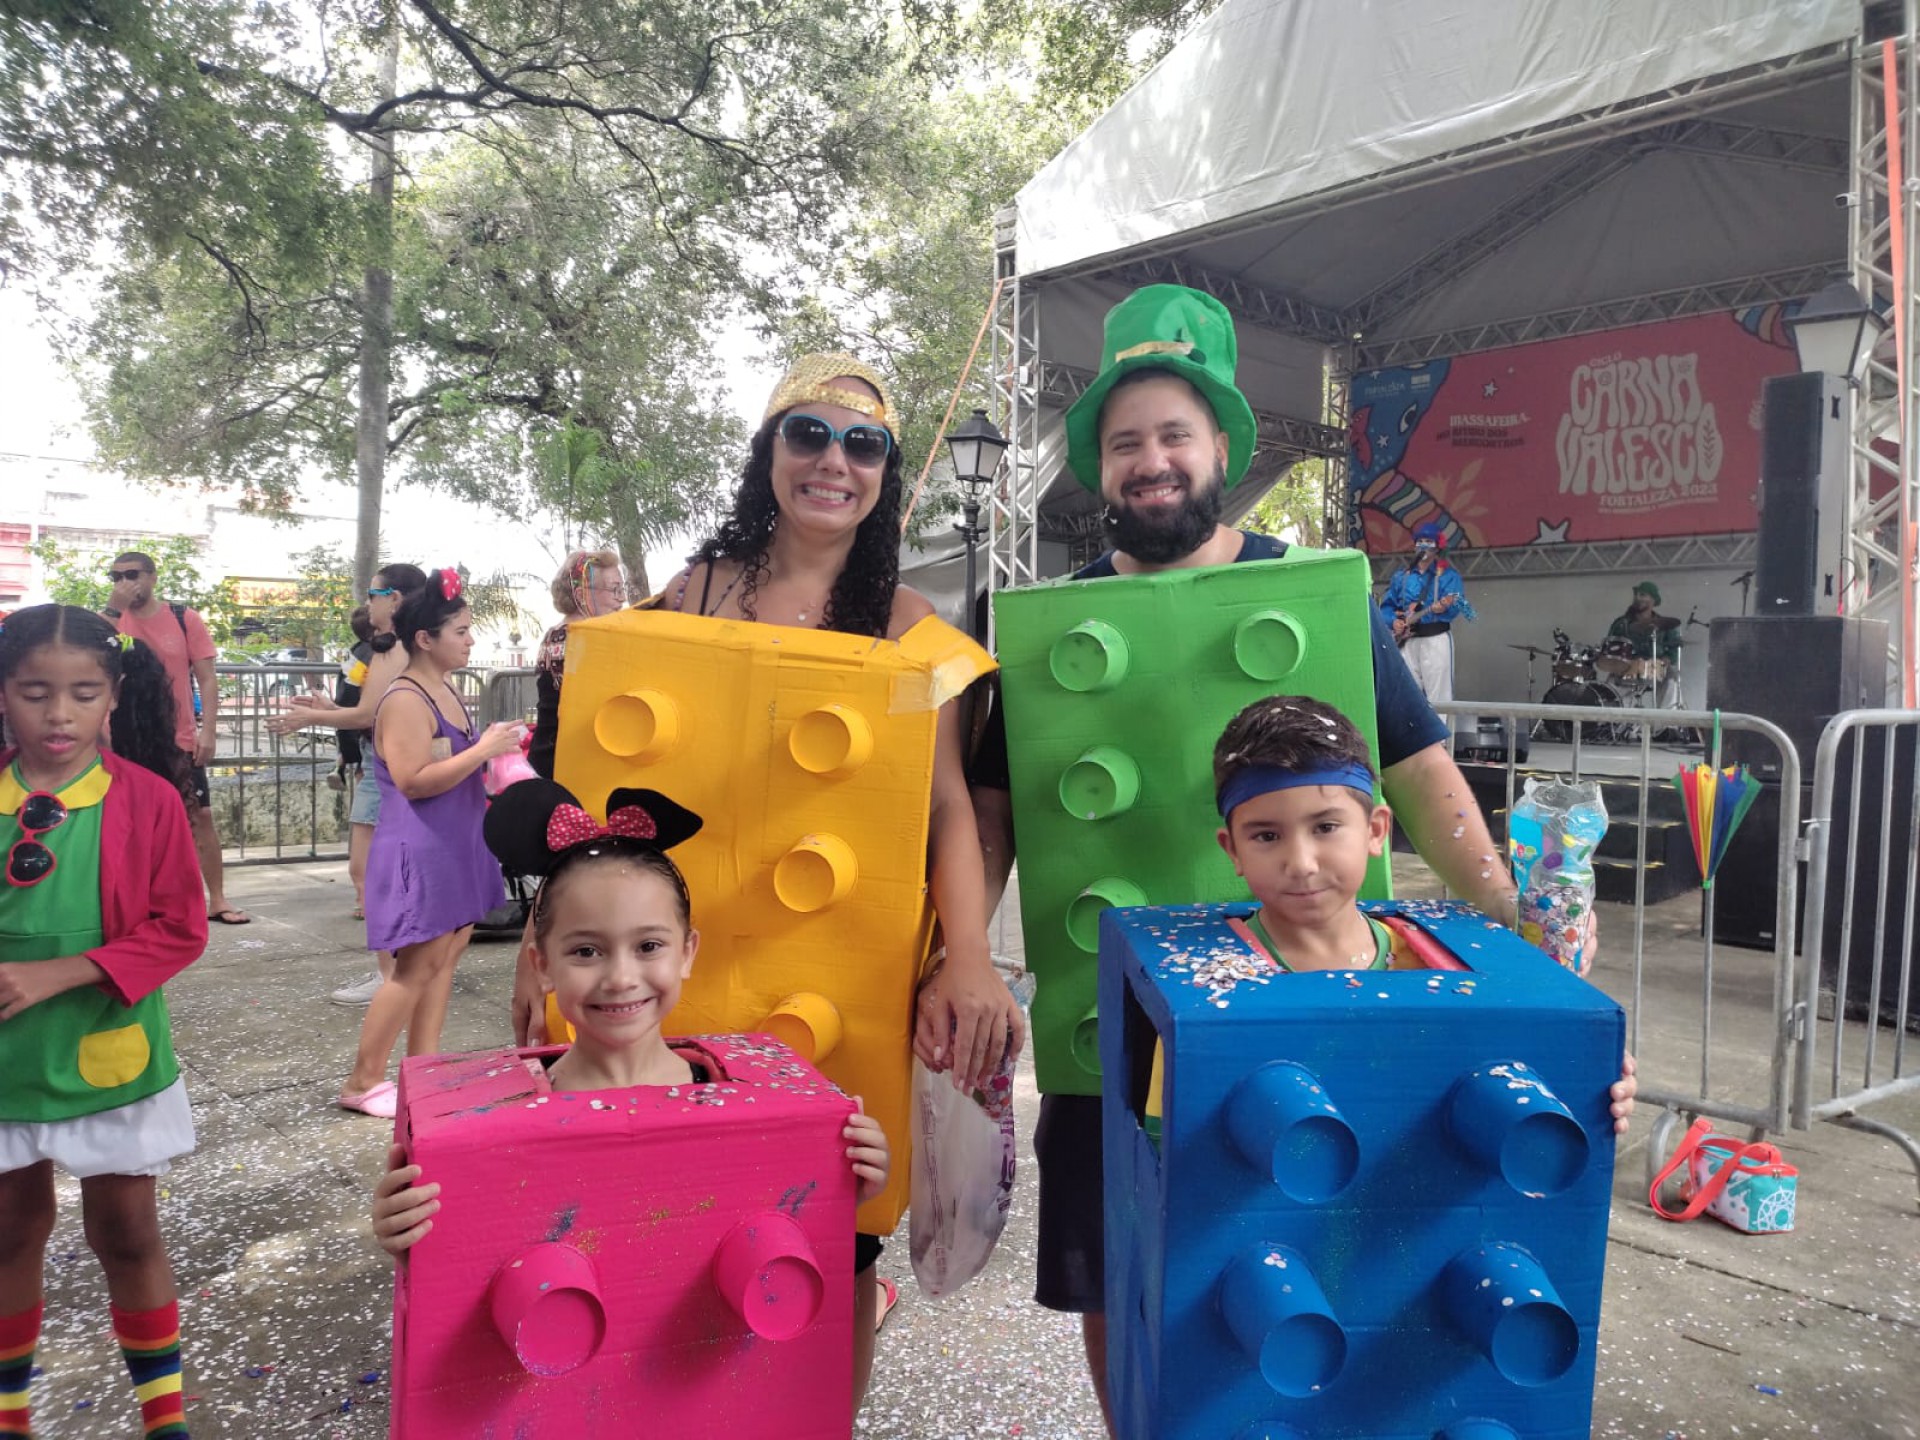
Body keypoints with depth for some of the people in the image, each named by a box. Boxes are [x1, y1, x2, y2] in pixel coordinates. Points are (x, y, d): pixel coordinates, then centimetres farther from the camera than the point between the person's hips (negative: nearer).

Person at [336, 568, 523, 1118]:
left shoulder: (446, 690, 12)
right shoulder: (404, 701, -17)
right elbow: (413, 780, -26)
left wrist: (494, 751, 11)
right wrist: (484, 750, -23)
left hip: (454, 846, 9)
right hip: (420, 851, -9)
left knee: (444, 956, 11)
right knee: (417, 967, -3)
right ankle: (362, 1082, 9)